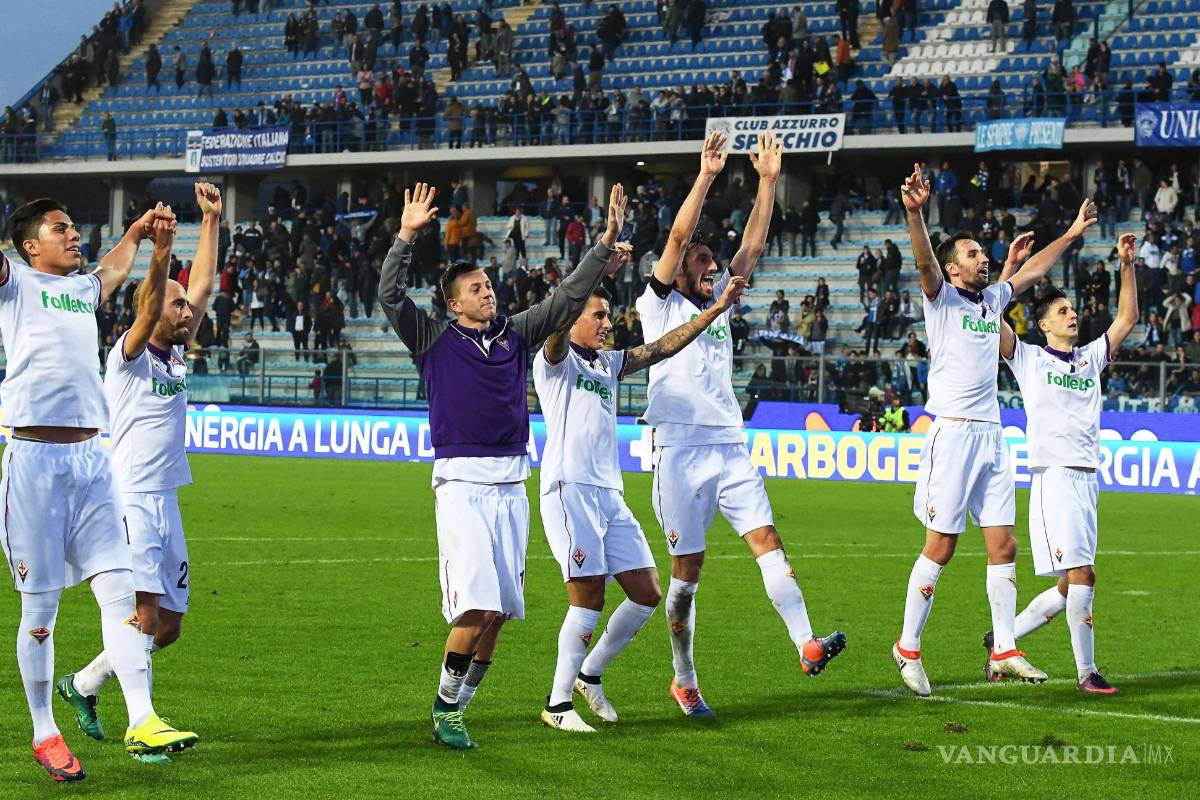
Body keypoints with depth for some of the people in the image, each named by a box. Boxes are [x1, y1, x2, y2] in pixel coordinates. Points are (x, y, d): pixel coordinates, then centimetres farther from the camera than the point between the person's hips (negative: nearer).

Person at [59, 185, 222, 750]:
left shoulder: (176, 354, 15)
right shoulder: (129, 354, -5)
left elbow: (203, 285, 14)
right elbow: (148, 306, -24)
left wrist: (211, 221, 12)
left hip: (166, 502, 8)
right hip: (130, 498, -8)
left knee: (168, 625, 9)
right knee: (146, 612, -17)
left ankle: (83, 686, 23)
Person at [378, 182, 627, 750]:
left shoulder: (516, 334, 14)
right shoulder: (435, 340, 4)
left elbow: (569, 297, 15)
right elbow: (390, 296, -6)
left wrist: (606, 242, 7)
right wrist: (406, 237, -15)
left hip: (511, 484, 5)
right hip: (461, 484, -5)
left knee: (499, 611, 3)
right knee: (477, 606, -16)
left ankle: (456, 710, 14)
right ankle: (444, 708, -1)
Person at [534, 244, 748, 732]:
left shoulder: (609, 363, 21)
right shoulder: (555, 361, 1)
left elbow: (663, 348, 19)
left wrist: (717, 309, 11)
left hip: (610, 493, 8)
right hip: (569, 487, -8)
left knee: (647, 593, 4)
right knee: (588, 597, -12)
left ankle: (589, 674, 21)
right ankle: (558, 704, -2)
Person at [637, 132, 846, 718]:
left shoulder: (718, 303, 20)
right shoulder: (661, 305, 3)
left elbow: (751, 247, 14)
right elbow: (677, 237, -9)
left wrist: (768, 181, 8)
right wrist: (706, 176, -13)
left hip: (731, 448, 5)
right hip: (680, 449, -5)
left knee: (766, 541, -11)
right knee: (687, 567, -2)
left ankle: (807, 644, -24)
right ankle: (684, 679, 8)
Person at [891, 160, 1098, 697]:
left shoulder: (992, 300, 16)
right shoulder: (941, 298, -1)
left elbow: (1031, 270, 31)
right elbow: (925, 260, -20)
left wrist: (1072, 233, 34)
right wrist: (914, 212, -38)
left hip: (992, 436, 7)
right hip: (953, 433, -7)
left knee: (1003, 546, 5)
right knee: (940, 548, -6)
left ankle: (1004, 652, 11)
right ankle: (908, 649, 3)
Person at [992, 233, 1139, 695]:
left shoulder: (1091, 358, 19)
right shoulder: (1030, 359, 4)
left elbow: (1127, 318, 21)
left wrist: (1127, 266, 13)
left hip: (1087, 479, 7)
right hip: (1054, 475, -7)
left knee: (1070, 587, 6)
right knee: (1081, 574, -15)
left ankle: (1004, 639, 21)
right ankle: (1087, 673, -9)